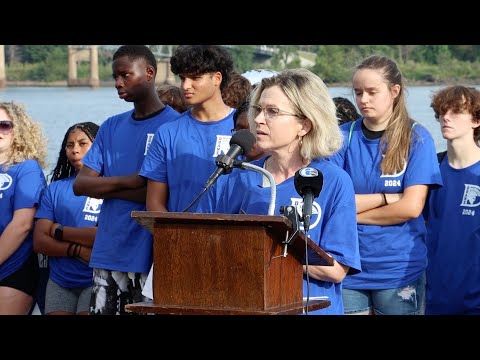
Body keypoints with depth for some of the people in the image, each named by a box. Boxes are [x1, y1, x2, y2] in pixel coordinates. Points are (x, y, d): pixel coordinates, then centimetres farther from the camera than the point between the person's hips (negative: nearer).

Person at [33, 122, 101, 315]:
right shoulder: (56, 188, 12)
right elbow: (39, 241, 4)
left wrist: (60, 231, -3)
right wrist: (79, 250, -13)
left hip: (95, 280, -4)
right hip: (59, 281, 4)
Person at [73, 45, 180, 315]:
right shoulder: (111, 127, 15)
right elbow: (80, 185, 7)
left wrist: (104, 188, -6)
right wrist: (129, 181, -9)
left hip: (150, 255, -5)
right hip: (108, 253, 6)